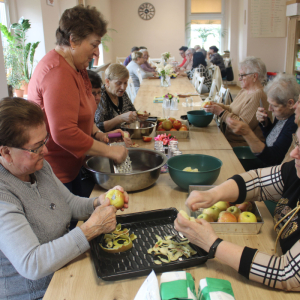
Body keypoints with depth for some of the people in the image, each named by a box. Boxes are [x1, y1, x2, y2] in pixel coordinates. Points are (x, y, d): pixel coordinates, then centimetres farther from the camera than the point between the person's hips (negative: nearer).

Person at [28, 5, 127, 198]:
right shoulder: (59, 73, -24)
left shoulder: (76, 68, 9)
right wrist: (110, 151, -22)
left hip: (70, 166, 10)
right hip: (53, 173, -10)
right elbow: (64, 134, -31)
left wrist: (96, 133, 6)